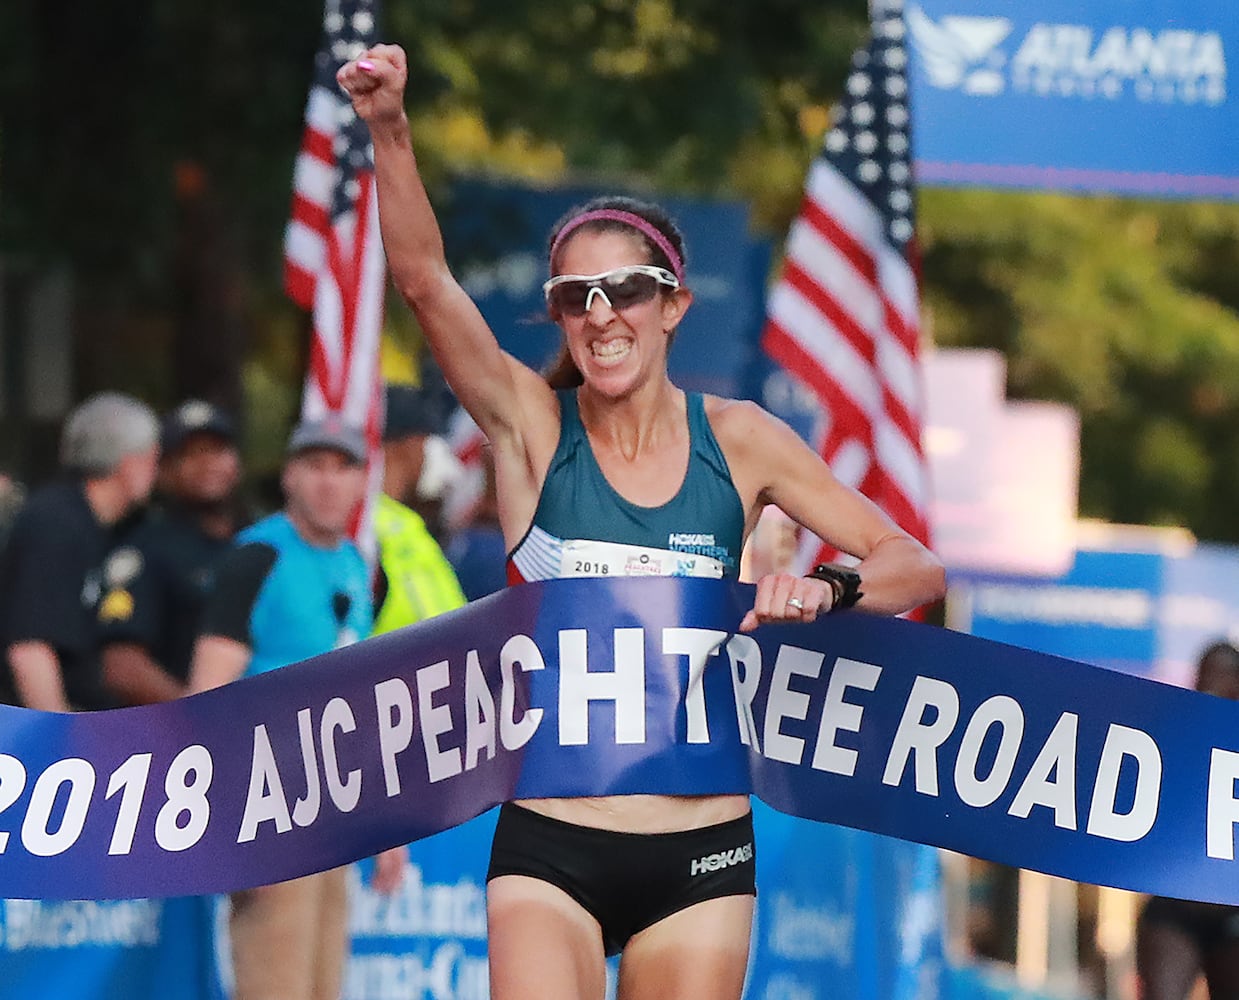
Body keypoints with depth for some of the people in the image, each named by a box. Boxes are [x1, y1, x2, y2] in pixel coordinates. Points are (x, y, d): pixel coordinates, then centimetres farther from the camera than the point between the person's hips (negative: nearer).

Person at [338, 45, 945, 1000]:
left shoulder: (736, 439, 3)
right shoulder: (532, 423, -1)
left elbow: (916, 566, 5)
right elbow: (423, 276, -16)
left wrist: (826, 588, -17)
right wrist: (389, 130, -31)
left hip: (700, 853, 2)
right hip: (549, 844, -2)